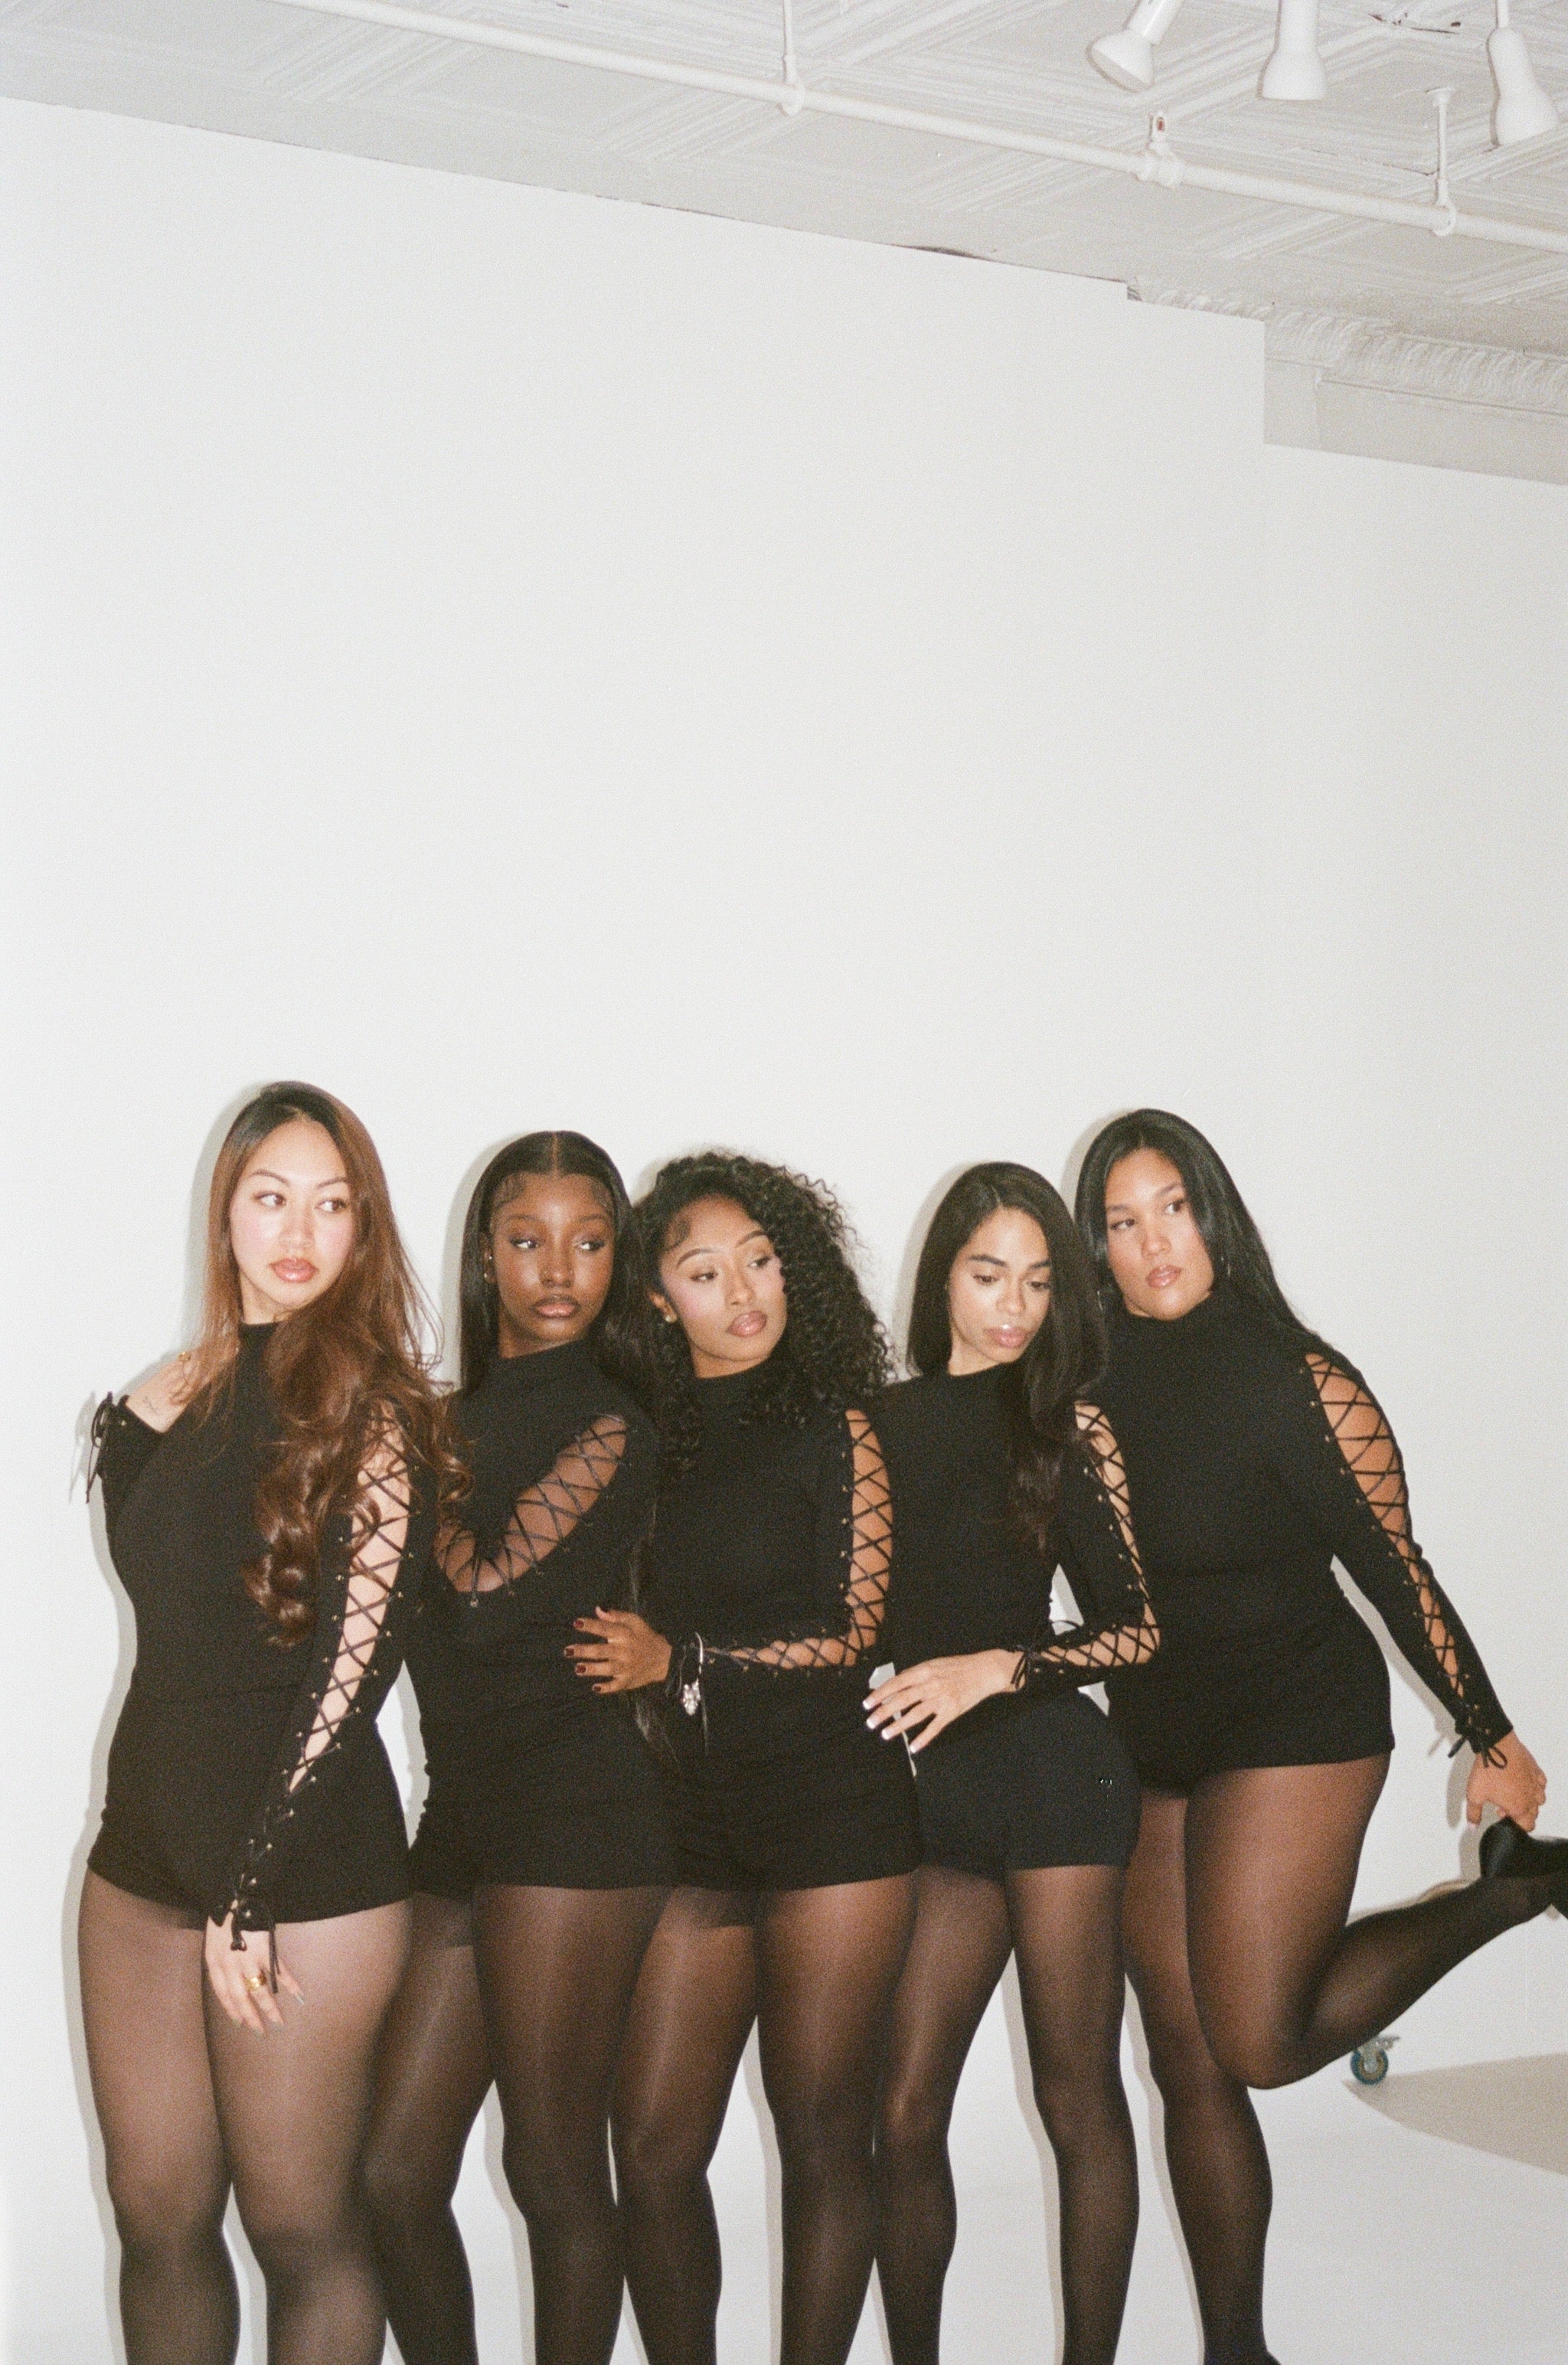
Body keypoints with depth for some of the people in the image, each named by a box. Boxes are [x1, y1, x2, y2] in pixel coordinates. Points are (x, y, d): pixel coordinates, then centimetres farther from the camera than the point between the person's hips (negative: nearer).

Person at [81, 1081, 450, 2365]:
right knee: (158, 2216, 10)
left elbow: (358, 1659, -13)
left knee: (300, 2226, 4)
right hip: (147, 1845, 6)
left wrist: (252, 1883, -14)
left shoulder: (370, 1404, -10)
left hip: (307, 1864, -6)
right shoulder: (183, 1392, 10)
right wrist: (143, 1416, 7)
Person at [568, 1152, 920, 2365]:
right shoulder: (646, 1439, 9)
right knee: (653, 2148, 0)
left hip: (832, 1819, -3)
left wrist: (679, 1661, -6)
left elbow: (855, 1631, -3)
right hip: (689, 1825, 3)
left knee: (823, 2138, 3)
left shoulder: (832, 1427, 0)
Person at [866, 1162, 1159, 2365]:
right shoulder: (888, 1422, 10)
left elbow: (1138, 1630, -2)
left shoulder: (1068, 1427, 1)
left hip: (1051, 1770, -3)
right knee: (905, 2115, 1)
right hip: (938, 1793, 4)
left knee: (1077, 2097, 2)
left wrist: (995, 1668, -14)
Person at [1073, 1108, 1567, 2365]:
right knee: (1189, 2065, 7)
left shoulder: (1300, 1380, -12)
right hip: (1151, 1743, 5)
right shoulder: (1091, 1386, 0)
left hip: (1295, 1725, -5)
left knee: (1261, 2042, -13)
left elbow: (1394, 1567, -8)